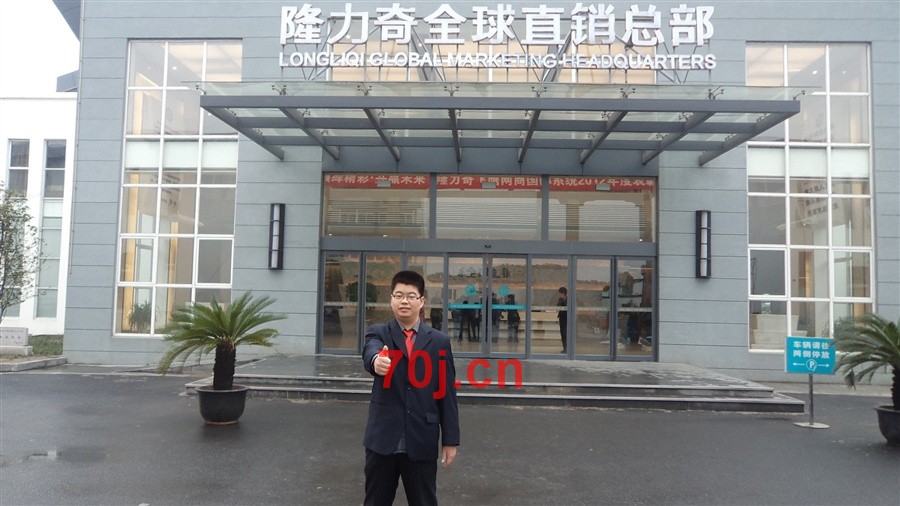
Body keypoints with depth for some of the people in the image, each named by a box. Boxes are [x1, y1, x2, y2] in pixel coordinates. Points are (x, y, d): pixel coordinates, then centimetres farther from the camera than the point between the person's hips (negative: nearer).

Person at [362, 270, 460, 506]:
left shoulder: (439, 341, 3)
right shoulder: (378, 333, 3)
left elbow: (446, 392, 3)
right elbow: (370, 352, -22)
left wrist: (450, 439, 1)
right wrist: (376, 360, -46)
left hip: (423, 441, 0)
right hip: (383, 437, 0)